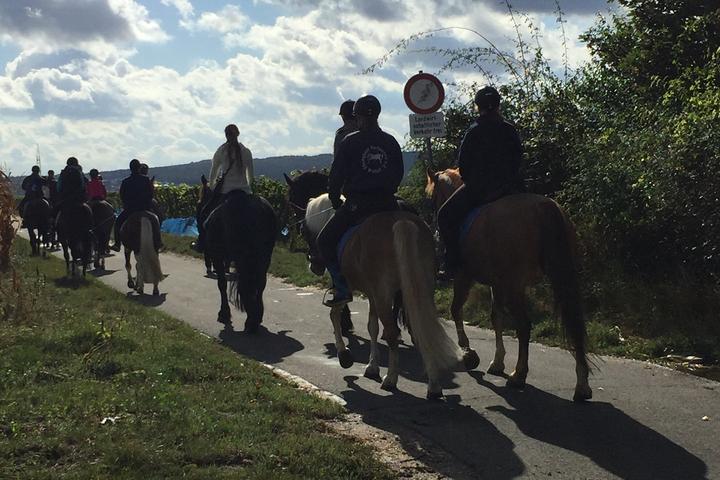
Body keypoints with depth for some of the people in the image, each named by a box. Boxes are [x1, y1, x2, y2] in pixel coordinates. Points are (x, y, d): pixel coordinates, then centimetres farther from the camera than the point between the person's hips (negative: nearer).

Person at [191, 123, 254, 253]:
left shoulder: (221, 151, 0)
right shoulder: (247, 151, 4)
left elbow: (213, 173, 5)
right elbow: (251, 175, 9)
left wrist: (212, 188, 19)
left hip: (224, 190, -2)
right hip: (243, 191, 2)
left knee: (203, 215, 14)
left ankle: (201, 244, 15)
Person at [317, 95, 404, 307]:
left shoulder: (349, 142, -4)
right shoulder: (391, 142, 8)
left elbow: (336, 176, -3)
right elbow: (399, 174, 13)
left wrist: (335, 201, 10)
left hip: (357, 204, -4)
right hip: (387, 203, 4)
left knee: (325, 241, 9)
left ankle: (341, 288, -1)